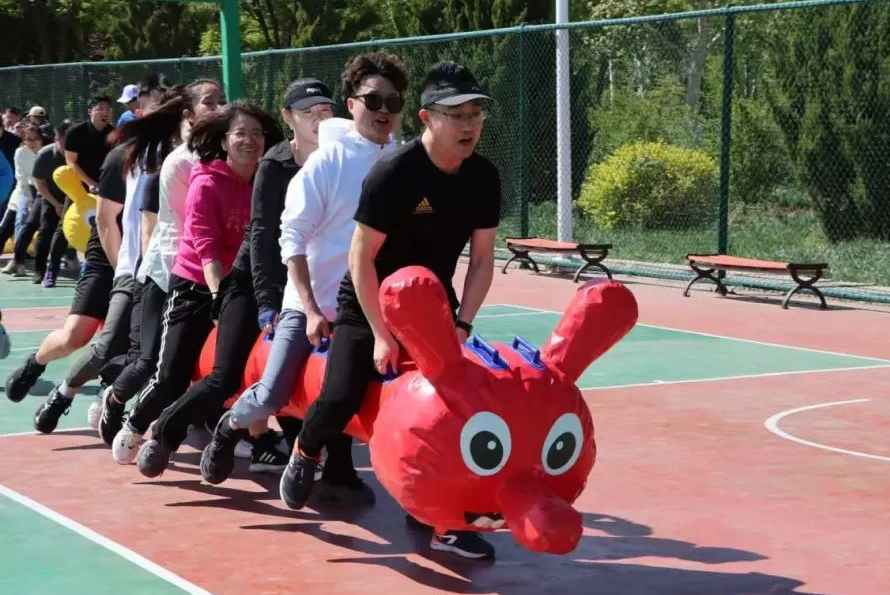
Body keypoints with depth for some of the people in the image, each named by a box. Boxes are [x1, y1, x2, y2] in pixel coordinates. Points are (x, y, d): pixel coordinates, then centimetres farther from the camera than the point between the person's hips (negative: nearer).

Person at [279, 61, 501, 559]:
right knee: (342, 398, -17)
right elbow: (361, 258, -21)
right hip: (370, 304, -4)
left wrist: (462, 325, -13)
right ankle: (306, 454, 18)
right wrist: (381, 334, -21)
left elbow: (482, 259, -3)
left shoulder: (485, 177, -10)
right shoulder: (393, 173, -25)